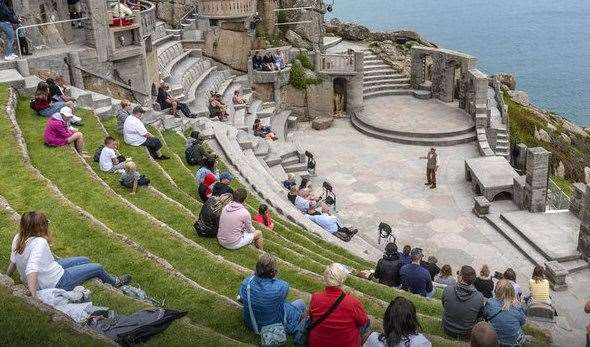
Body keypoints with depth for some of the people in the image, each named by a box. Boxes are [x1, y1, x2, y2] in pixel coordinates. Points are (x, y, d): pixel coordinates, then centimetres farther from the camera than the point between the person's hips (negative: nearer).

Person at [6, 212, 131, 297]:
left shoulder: (18, 238, -9)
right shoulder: (39, 243, -34)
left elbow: (13, 263, -2)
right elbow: (32, 270, -43)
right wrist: (34, 297, -45)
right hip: (56, 283, -9)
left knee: (84, 260, 22)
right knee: (97, 268, 6)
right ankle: (115, 282, 38)